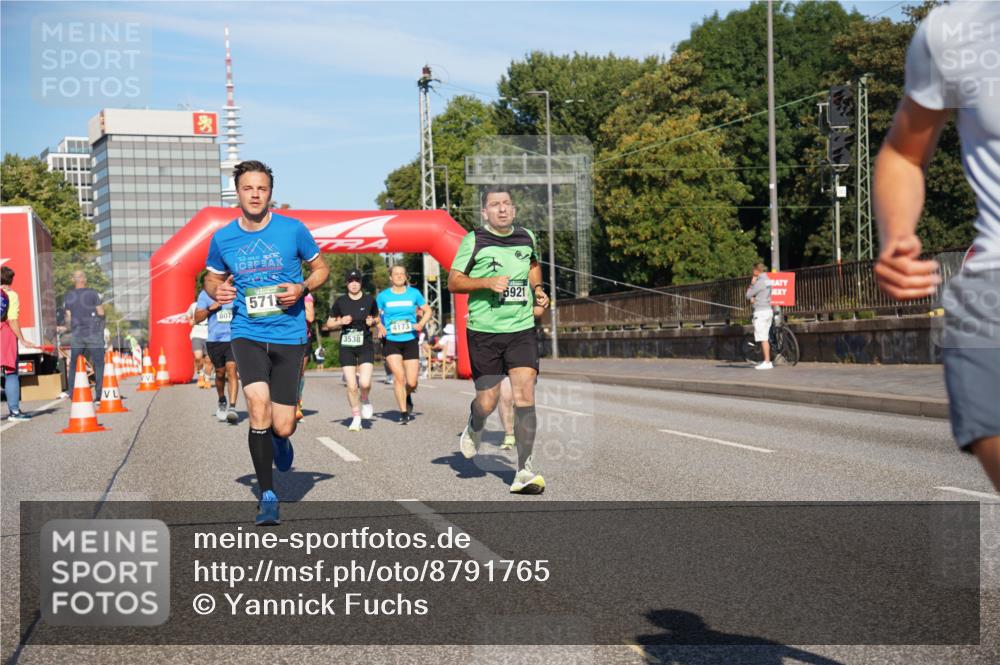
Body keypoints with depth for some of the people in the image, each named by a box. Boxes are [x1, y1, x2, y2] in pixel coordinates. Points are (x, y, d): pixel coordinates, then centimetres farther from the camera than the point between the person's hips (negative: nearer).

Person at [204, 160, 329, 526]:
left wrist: (302, 288, -12)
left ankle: (279, 439, 40)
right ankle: (267, 494, -4)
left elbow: (320, 268, 9)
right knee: (259, 408, -19)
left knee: (282, 427, -1)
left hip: (289, 335, 0)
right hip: (247, 334, 0)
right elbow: (211, 277, 18)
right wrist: (217, 291, -6)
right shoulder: (222, 238, 1)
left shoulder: (293, 229, -4)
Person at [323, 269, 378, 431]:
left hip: (366, 346, 0)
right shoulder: (340, 302, 1)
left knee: (365, 383, -16)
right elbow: (329, 324, 8)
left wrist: (372, 322, -6)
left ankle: (365, 400, 19)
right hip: (346, 346, 1)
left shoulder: (369, 300, 1)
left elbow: (377, 318, 16)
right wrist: (341, 322, -11)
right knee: (351, 386, -4)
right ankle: (356, 418, 14)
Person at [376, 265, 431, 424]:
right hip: (390, 341, -1)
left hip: (410, 341, 1)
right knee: (399, 376, -15)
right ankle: (403, 413, -3)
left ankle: (408, 397, 34)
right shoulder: (383, 296, 2)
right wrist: (380, 326, -10)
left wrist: (421, 324, -6)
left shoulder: (414, 293, 3)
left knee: (412, 382, -3)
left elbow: (427, 311, 11)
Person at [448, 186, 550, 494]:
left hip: (522, 329, 2)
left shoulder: (527, 237, 9)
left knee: (525, 395, -10)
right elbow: (453, 282, -3)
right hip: (483, 332, -2)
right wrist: (487, 282, -18)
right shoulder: (473, 241, -3)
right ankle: (474, 428, 39)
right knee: (487, 402, 1)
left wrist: (537, 289, 11)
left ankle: (524, 471, -5)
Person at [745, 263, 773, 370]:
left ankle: (767, 362, -9)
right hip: (769, 310, 9)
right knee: (766, 338, 13)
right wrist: (753, 298, 2)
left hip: (761, 311, -9)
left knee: (763, 338, -7)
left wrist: (752, 284, 0)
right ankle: (767, 361, 16)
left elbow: (748, 295, -8)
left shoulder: (759, 282, -15)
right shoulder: (768, 281, 14)